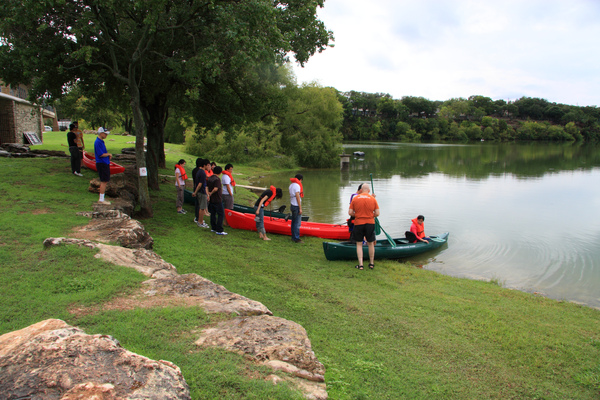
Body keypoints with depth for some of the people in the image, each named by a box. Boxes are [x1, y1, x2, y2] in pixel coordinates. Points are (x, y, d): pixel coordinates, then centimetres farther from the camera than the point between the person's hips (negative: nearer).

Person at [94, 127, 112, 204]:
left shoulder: (101, 141, 15)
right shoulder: (98, 142, -16)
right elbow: (101, 154, -20)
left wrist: (108, 155, 4)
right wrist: (109, 154, -5)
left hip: (105, 164, 10)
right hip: (101, 164, -10)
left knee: (105, 181, 13)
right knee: (104, 182, -7)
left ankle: (102, 199, 20)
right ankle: (101, 199, -1)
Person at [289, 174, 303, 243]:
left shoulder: (291, 185, 13)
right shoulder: (297, 185, -15)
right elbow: (297, 197, -18)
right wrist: (300, 208, -17)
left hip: (292, 206, 10)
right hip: (296, 206, -10)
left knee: (294, 222, 14)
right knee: (297, 223, -5)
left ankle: (293, 237, 21)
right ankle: (296, 239, -2)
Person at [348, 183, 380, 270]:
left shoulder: (355, 198, -3)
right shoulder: (373, 199, -3)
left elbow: (350, 213, -4)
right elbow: (377, 213, -4)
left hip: (358, 224, -1)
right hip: (370, 223, 1)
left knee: (359, 244, 8)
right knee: (371, 243, 14)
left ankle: (360, 264, 4)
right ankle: (371, 263, 24)